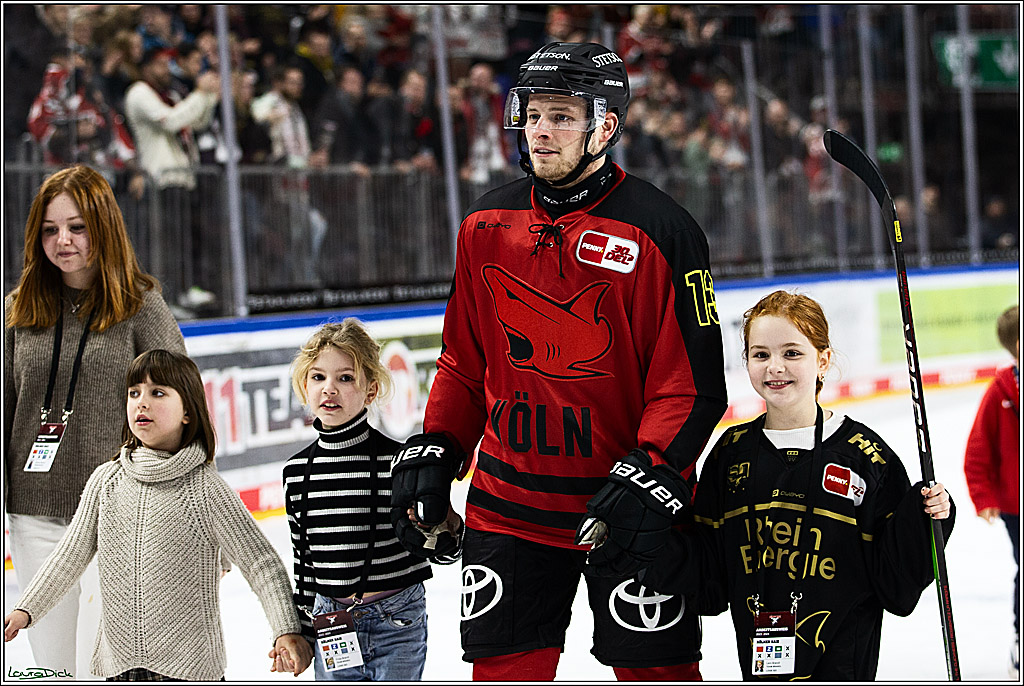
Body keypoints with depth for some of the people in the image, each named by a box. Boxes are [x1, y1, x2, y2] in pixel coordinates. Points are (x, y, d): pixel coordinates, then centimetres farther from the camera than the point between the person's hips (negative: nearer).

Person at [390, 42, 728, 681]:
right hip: (508, 502, 4)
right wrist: (433, 452, 7)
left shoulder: (660, 232, -9)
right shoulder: (486, 226, 7)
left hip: (628, 507, -4)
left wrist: (651, 477, -21)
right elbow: (464, 361, 17)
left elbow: (695, 384, -10)